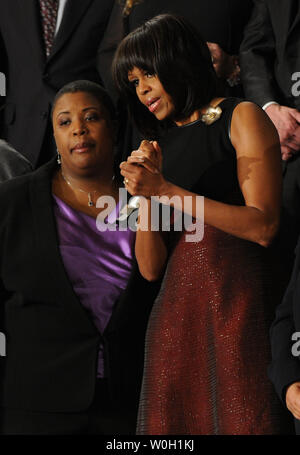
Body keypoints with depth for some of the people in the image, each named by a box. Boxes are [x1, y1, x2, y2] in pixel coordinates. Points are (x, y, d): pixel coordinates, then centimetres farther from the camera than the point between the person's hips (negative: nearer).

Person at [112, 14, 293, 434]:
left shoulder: (243, 119, 0)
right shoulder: (158, 140, 18)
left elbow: (263, 227, -12)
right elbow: (151, 254, 12)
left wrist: (166, 190, -13)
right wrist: (144, 179, -4)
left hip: (237, 292, -5)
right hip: (175, 296, 6)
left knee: (242, 417, -6)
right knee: (174, 416, 3)